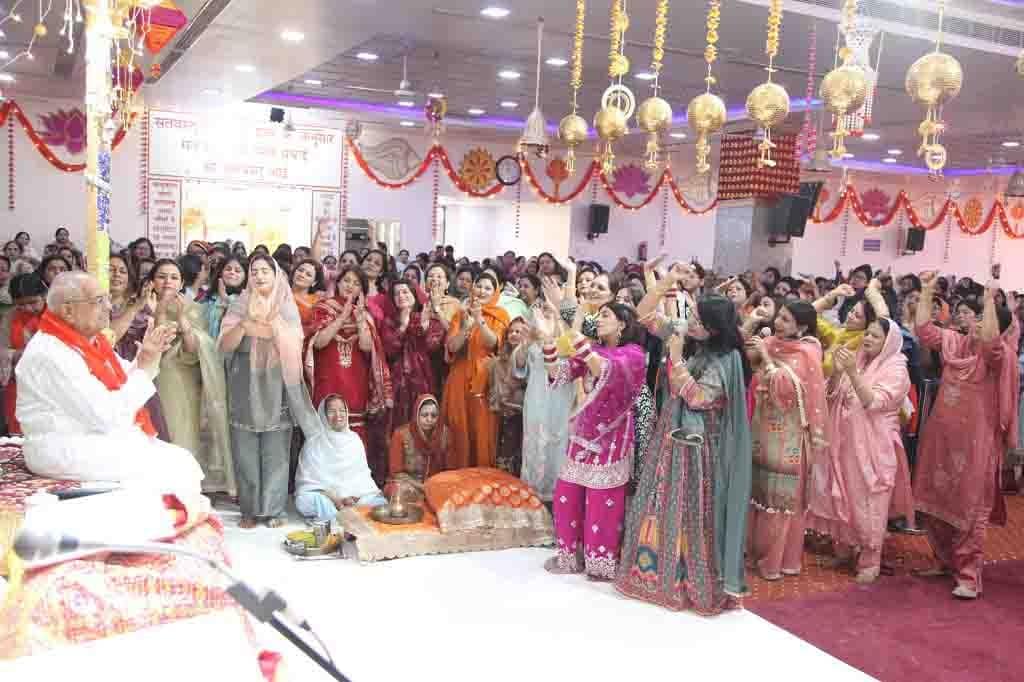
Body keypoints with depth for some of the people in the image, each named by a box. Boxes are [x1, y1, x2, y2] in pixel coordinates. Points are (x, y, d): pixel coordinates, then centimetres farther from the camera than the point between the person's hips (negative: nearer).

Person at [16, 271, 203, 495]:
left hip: (108, 437, 9)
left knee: (184, 460, -5)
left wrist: (146, 356, -1)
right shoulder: (51, 354, -19)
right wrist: (145, 367, -17)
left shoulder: (90, 339, 9)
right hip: (70, 451, -9)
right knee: (172, 468, -18)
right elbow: (108, 416, -22)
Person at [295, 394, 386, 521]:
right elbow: (309, 479, -6)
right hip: (324, 495, -2)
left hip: (354, 497, 2)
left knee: (380, 503, -25)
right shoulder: (313, 443, -1)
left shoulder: (354, 439, 10)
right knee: (304, 501, -35)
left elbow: (363, 472, 9)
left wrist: (355, 495, -12)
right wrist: (335, 500, -19)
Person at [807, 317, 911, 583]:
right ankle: (844, 548, 28)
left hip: (872, 446, -5)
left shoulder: (896, 370, -7)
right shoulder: (856, 360, 8)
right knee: (842, 496, 12)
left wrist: (852, 372, -27)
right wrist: (837, 371, -12)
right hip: (845, 441, 5)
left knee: (867, 501, 0)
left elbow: (873, 402, -20)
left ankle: (870, 560, 11)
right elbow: (831, 395, 6)